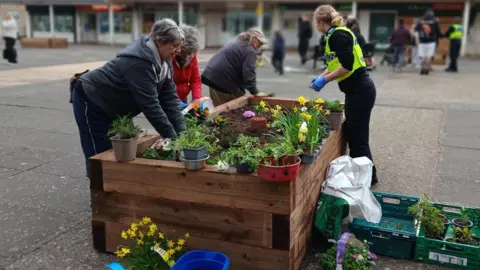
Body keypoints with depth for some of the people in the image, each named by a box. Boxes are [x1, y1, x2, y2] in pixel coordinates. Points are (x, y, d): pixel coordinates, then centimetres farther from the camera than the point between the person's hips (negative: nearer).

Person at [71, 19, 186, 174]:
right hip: (90, 101, -9)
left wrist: (182, 132, -15)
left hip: (112, 107, 9)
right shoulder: (139, 62, -34)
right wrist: (172, 137, -32)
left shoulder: (163, 61, -6)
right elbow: (150, 105, -35)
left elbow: (169, 97, -7)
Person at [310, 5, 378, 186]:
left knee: (357, 137, 1)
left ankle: (369, 177, 14)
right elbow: (336, 63, 24)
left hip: (359, 91, -10)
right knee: (352, 134, 17)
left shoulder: (338, 35, -16)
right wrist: (321, 77, 19)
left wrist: (325, 80, -16)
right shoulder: (337, 34, 14)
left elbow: (347, 65, -24)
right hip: (358, 90, 10)